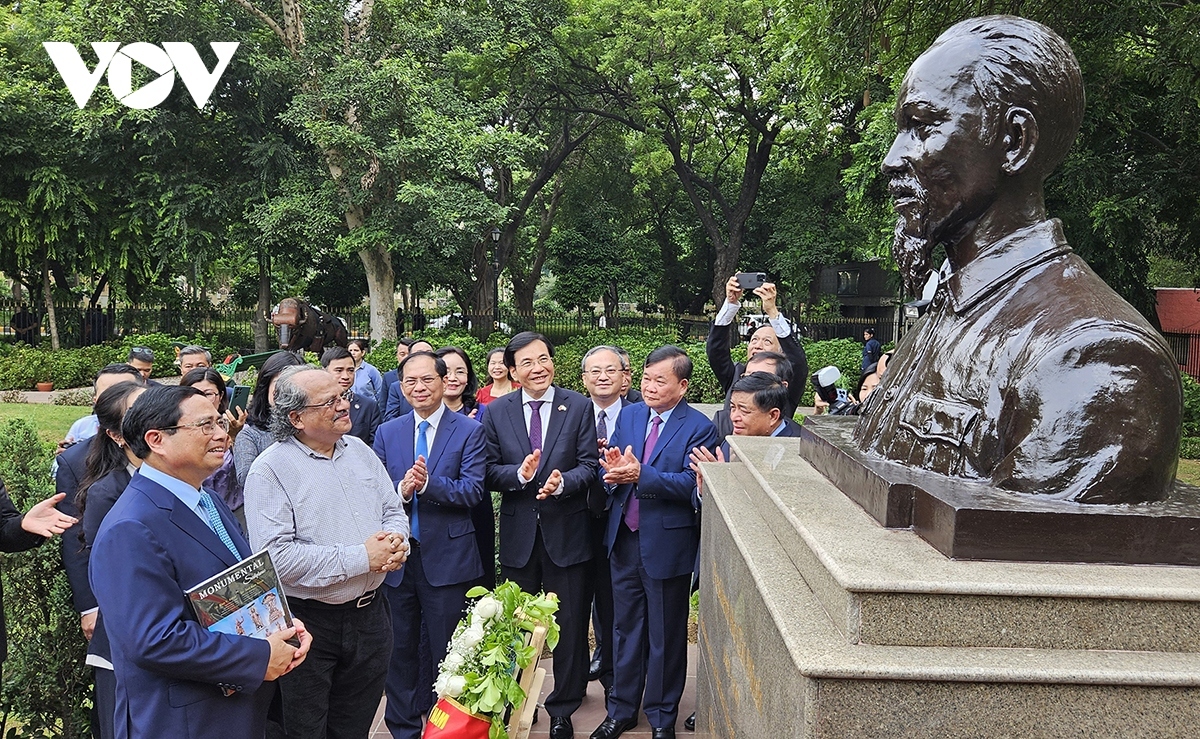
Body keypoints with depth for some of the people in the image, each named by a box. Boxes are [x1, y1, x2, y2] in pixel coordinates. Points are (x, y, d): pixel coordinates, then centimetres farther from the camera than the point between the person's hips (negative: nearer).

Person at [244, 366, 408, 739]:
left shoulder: (359, 450, 6)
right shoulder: (269, 470, -15)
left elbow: (393, 510, 14)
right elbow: (277, 556, -24)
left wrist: (397, 540, -10)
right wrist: (360, 557, -22)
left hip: (369, 614, 5)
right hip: (309, 625, -5)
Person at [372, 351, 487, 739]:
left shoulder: (470, 431, -4)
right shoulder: (386, 433, 7)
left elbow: (473, 490, -13)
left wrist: (428, 483, -26)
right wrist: (401, 490, -18)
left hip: (447, 558, -3)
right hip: (397, 558, 3)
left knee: (445, 650, 9)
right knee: (400, 648, 14)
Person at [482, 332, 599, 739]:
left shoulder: (579, 406, -3)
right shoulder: (496, 412, 1)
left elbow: (589, 466, -7)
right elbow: (490, 472, -2)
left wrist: (561, 482, -26)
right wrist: (520, 474, -22)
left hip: (567, 533, -1)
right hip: (518, 534, 2)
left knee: (570, 625, 9)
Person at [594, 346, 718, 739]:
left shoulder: (699, 428, -11)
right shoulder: (629, 415, 6)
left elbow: (692, 483, -21)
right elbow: (610, 469, 2)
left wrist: (640, 475, -31)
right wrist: (613, 469, -22)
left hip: (667, 545, -5)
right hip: (625, 540, 5)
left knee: (666, 636, 11)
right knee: (625, 629, 17)